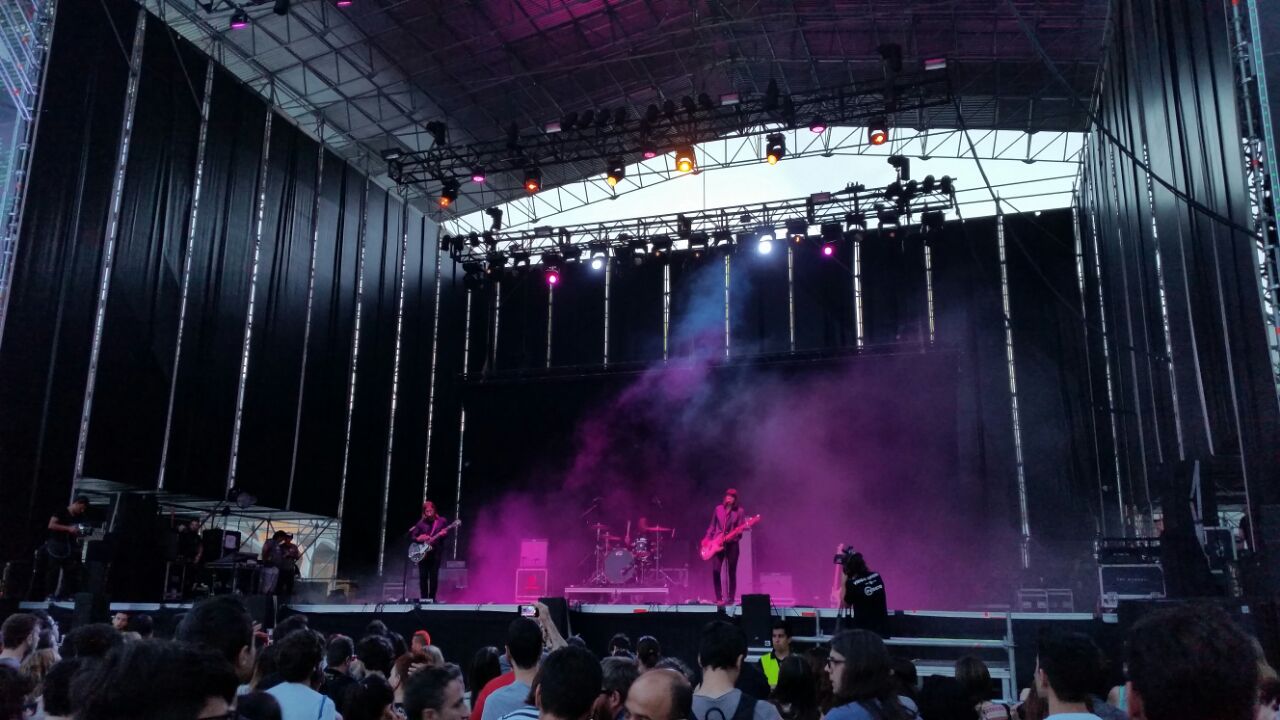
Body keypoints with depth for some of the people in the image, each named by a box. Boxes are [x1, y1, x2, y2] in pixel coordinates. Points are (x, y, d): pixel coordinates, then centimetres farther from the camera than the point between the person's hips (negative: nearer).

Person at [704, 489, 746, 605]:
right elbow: (712, 526, 12)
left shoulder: (739, 511, 3)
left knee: (732, 572, 1)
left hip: (732, 544, -2)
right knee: (715, 570, -7)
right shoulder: (718, 509, 9)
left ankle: (731, 599, 9)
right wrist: (707, 538, 3)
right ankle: (719, 598, 2)